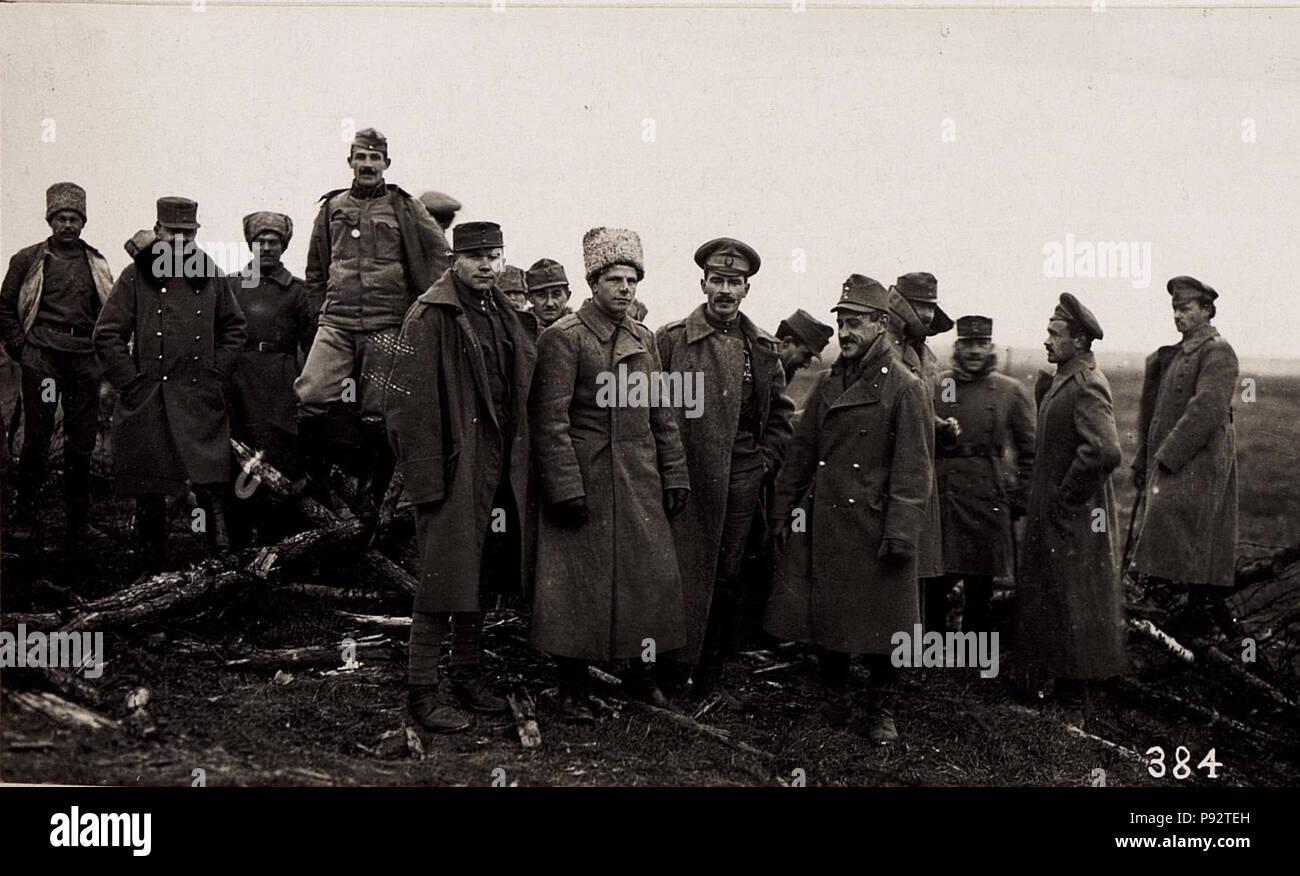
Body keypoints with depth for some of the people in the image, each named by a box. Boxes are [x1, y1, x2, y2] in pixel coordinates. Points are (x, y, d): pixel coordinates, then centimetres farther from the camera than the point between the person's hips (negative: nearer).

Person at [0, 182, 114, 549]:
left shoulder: (96, 264, 14)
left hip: (85, 360, 3)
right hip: (42, 357, -3)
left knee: (82, 442, 4)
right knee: (37, 437, -5)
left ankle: (78, 525, 12)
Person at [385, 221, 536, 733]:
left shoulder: (506, 317, 13)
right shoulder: (430, 316, -11)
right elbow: (407, 403, -16)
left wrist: (518, 468, 13)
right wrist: (426, 478, -19)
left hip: (498, 472, 8)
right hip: (454, 472, -8)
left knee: (482, 577, 15)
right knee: (444, 579, -5)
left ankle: (468, 675, 28)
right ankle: (423, 690, 5)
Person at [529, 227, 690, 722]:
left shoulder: (645, 341, 13)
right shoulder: (562, 338, -7)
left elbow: (663, 416, 16)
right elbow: (550, 421, -12)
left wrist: (675, 477, 11)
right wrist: (564, 489, -17)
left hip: (641, 486, 6)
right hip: (585, 484, -6)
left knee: (653, 577, 7)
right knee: (579, 583, 0)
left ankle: (644, 672, 23)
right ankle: (572, 687, 11)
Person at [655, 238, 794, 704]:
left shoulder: (763, 347, 9)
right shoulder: (671, 338, -2)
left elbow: (781, 412, 18)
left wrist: (765, 460, 7)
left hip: (741, 481, 4)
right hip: (684, 480, -3)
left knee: (727, 578, 8)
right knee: (683, 574, -4)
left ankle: (711, 673, 19)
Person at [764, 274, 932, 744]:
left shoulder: (904, 387, -6)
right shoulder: (828, 383, 11)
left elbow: (912, 467, -9)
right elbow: (802, 451, 15)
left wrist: (900, 530, -15)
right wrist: (782, 510, 10)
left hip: (873, 524, -5)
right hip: (822, 522, 5)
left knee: (881, 619, 3)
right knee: (824, 614, 9)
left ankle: (882, 711, 19)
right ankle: (837, 699, 27)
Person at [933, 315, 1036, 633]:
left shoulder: (1011, 392, 5)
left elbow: (1030, 454, 8)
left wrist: (1018, 503, 2)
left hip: (986, 503, -1)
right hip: (936, 504, 1)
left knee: (979, 593, 5)